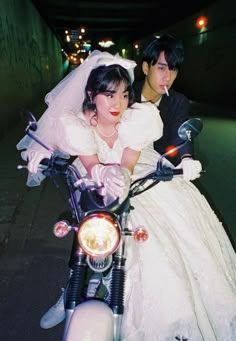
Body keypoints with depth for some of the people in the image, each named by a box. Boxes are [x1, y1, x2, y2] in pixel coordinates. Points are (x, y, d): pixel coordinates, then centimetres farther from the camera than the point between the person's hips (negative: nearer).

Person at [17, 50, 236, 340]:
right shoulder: (75, 124, -15)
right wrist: (103, 174, -47)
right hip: (103, 195, -1)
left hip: (146, 183, 2)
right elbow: (92, 167, -24)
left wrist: (121, 176, -45)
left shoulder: (140, 116, -16)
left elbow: (127, 166, -22)